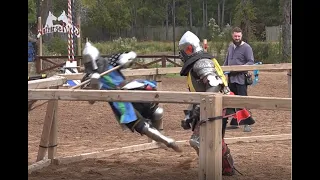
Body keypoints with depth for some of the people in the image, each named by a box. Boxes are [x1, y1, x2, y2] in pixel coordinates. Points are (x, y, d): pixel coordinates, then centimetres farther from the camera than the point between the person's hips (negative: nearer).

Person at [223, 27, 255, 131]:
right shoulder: (230, 47, 16)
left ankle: (247, 124, -7)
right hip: (231, 78, 7)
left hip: (241, 78, -7)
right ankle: (234, 122, 21)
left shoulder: (246, 47, -7)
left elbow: (251, 62, -12)